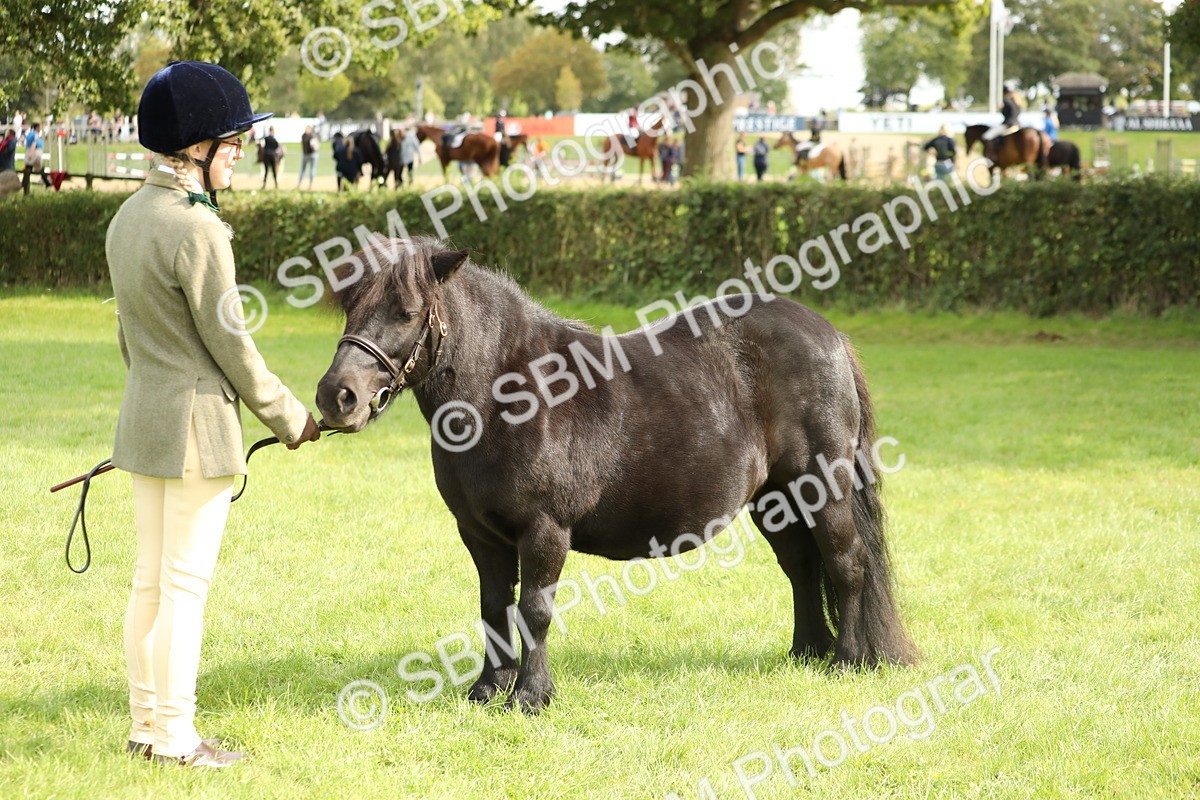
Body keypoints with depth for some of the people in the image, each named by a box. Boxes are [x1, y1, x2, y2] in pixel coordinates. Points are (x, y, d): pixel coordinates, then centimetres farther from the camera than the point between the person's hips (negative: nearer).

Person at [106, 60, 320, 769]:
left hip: (144, 415, 9)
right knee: (187, 583, -2)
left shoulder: (128, 217, 7)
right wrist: (289, 418, -3)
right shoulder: (197, 230, -20)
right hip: (199, 424, -9)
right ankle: (174, 737, 4)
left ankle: (146, 723, 21)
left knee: (152, 578, 14)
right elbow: (229, 344, -15)